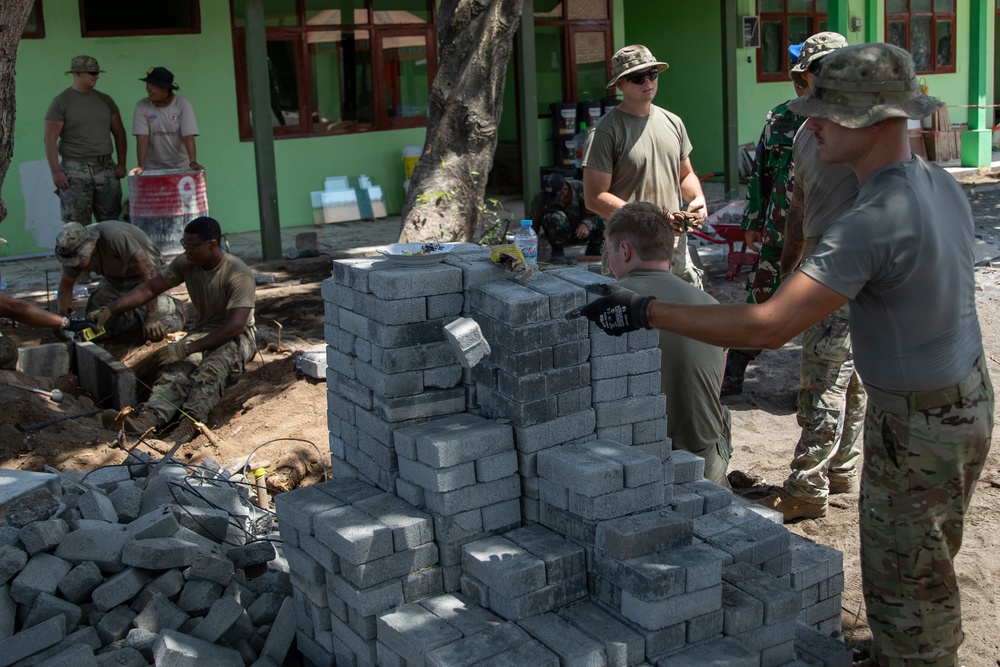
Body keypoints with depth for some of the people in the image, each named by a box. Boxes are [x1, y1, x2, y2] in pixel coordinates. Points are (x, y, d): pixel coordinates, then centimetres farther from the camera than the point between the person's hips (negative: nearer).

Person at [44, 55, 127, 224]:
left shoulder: (105, 100, 11)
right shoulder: (61, 102, -2)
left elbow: (119, 134, 14)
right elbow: (50, 139, -5)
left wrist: (121, 164, 5)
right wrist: (55, 171, -13)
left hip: (106, 170, 4)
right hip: (75, 171, -4)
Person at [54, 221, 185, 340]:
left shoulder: (115, 236, -38)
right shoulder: (74, 252, -16)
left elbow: (148, 272, -40)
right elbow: (66, 283, 2)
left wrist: (152, 317, -42)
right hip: (113, 280, 6)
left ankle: (170, 303, 11)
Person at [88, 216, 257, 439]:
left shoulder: (238, 275, -23)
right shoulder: (185, 263, -3)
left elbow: (234, 326, -30)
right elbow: (149, 288, -1)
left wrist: (186, 348, -34)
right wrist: (109, 310, -14)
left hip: (237, 336, -5)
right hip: (204, 330, 5)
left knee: (213, 367, -39)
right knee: (178, 366, -29)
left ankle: (192, 419, -59)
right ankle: (152, 414, -54)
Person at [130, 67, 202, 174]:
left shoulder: (183, 104, -9)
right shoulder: (142, 106, -6)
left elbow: (189, 137, -16)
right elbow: (142, 138, -12)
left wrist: (193, 162, -29)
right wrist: (141, 166, -23)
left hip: (181, 167, -1)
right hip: (153, 168, 1)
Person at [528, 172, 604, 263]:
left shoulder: (581, 188, -21)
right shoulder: (541, 199, -21)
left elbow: (593, 214, -20)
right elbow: (533, 223, -19)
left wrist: (586, 224, -44)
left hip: (580, 233, 2)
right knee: (556, 217, -36)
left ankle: (593, 250, 4)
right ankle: (557, 251, -15)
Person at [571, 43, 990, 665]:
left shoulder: (869, 225, -32)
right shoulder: (943, 185, -1)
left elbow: (771, 326, -36)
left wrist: (646, 311, -33)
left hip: (917, 428, -9)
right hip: (970, 399, 10)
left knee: (904, 588, 7)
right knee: (931, 572, 26)